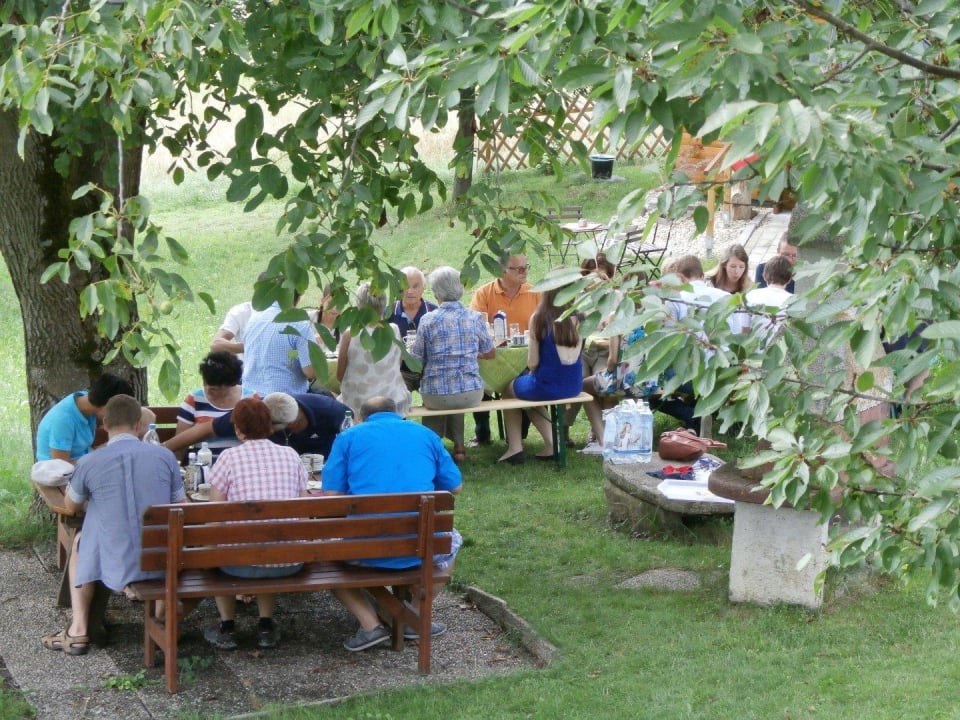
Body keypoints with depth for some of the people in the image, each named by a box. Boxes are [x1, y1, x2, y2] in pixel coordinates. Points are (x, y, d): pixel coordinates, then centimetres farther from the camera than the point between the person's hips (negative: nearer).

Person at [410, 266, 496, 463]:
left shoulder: (428, 320, -8)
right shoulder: (475, 318, -1)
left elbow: (416, 360, -2)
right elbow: (490, 353, 13)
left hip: (437, 395, -2)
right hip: (471, 395, 2)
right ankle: (459, 445, 33)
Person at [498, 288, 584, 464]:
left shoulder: (539, 319, -14)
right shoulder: (578, 318, -3)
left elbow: (533, 362, -11)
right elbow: (576, 355, 10)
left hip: (546, 386, -5)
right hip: (574, 387, 5)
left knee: (509, 389, 27)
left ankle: (515, 448, 22)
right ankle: (551, 443, 22)